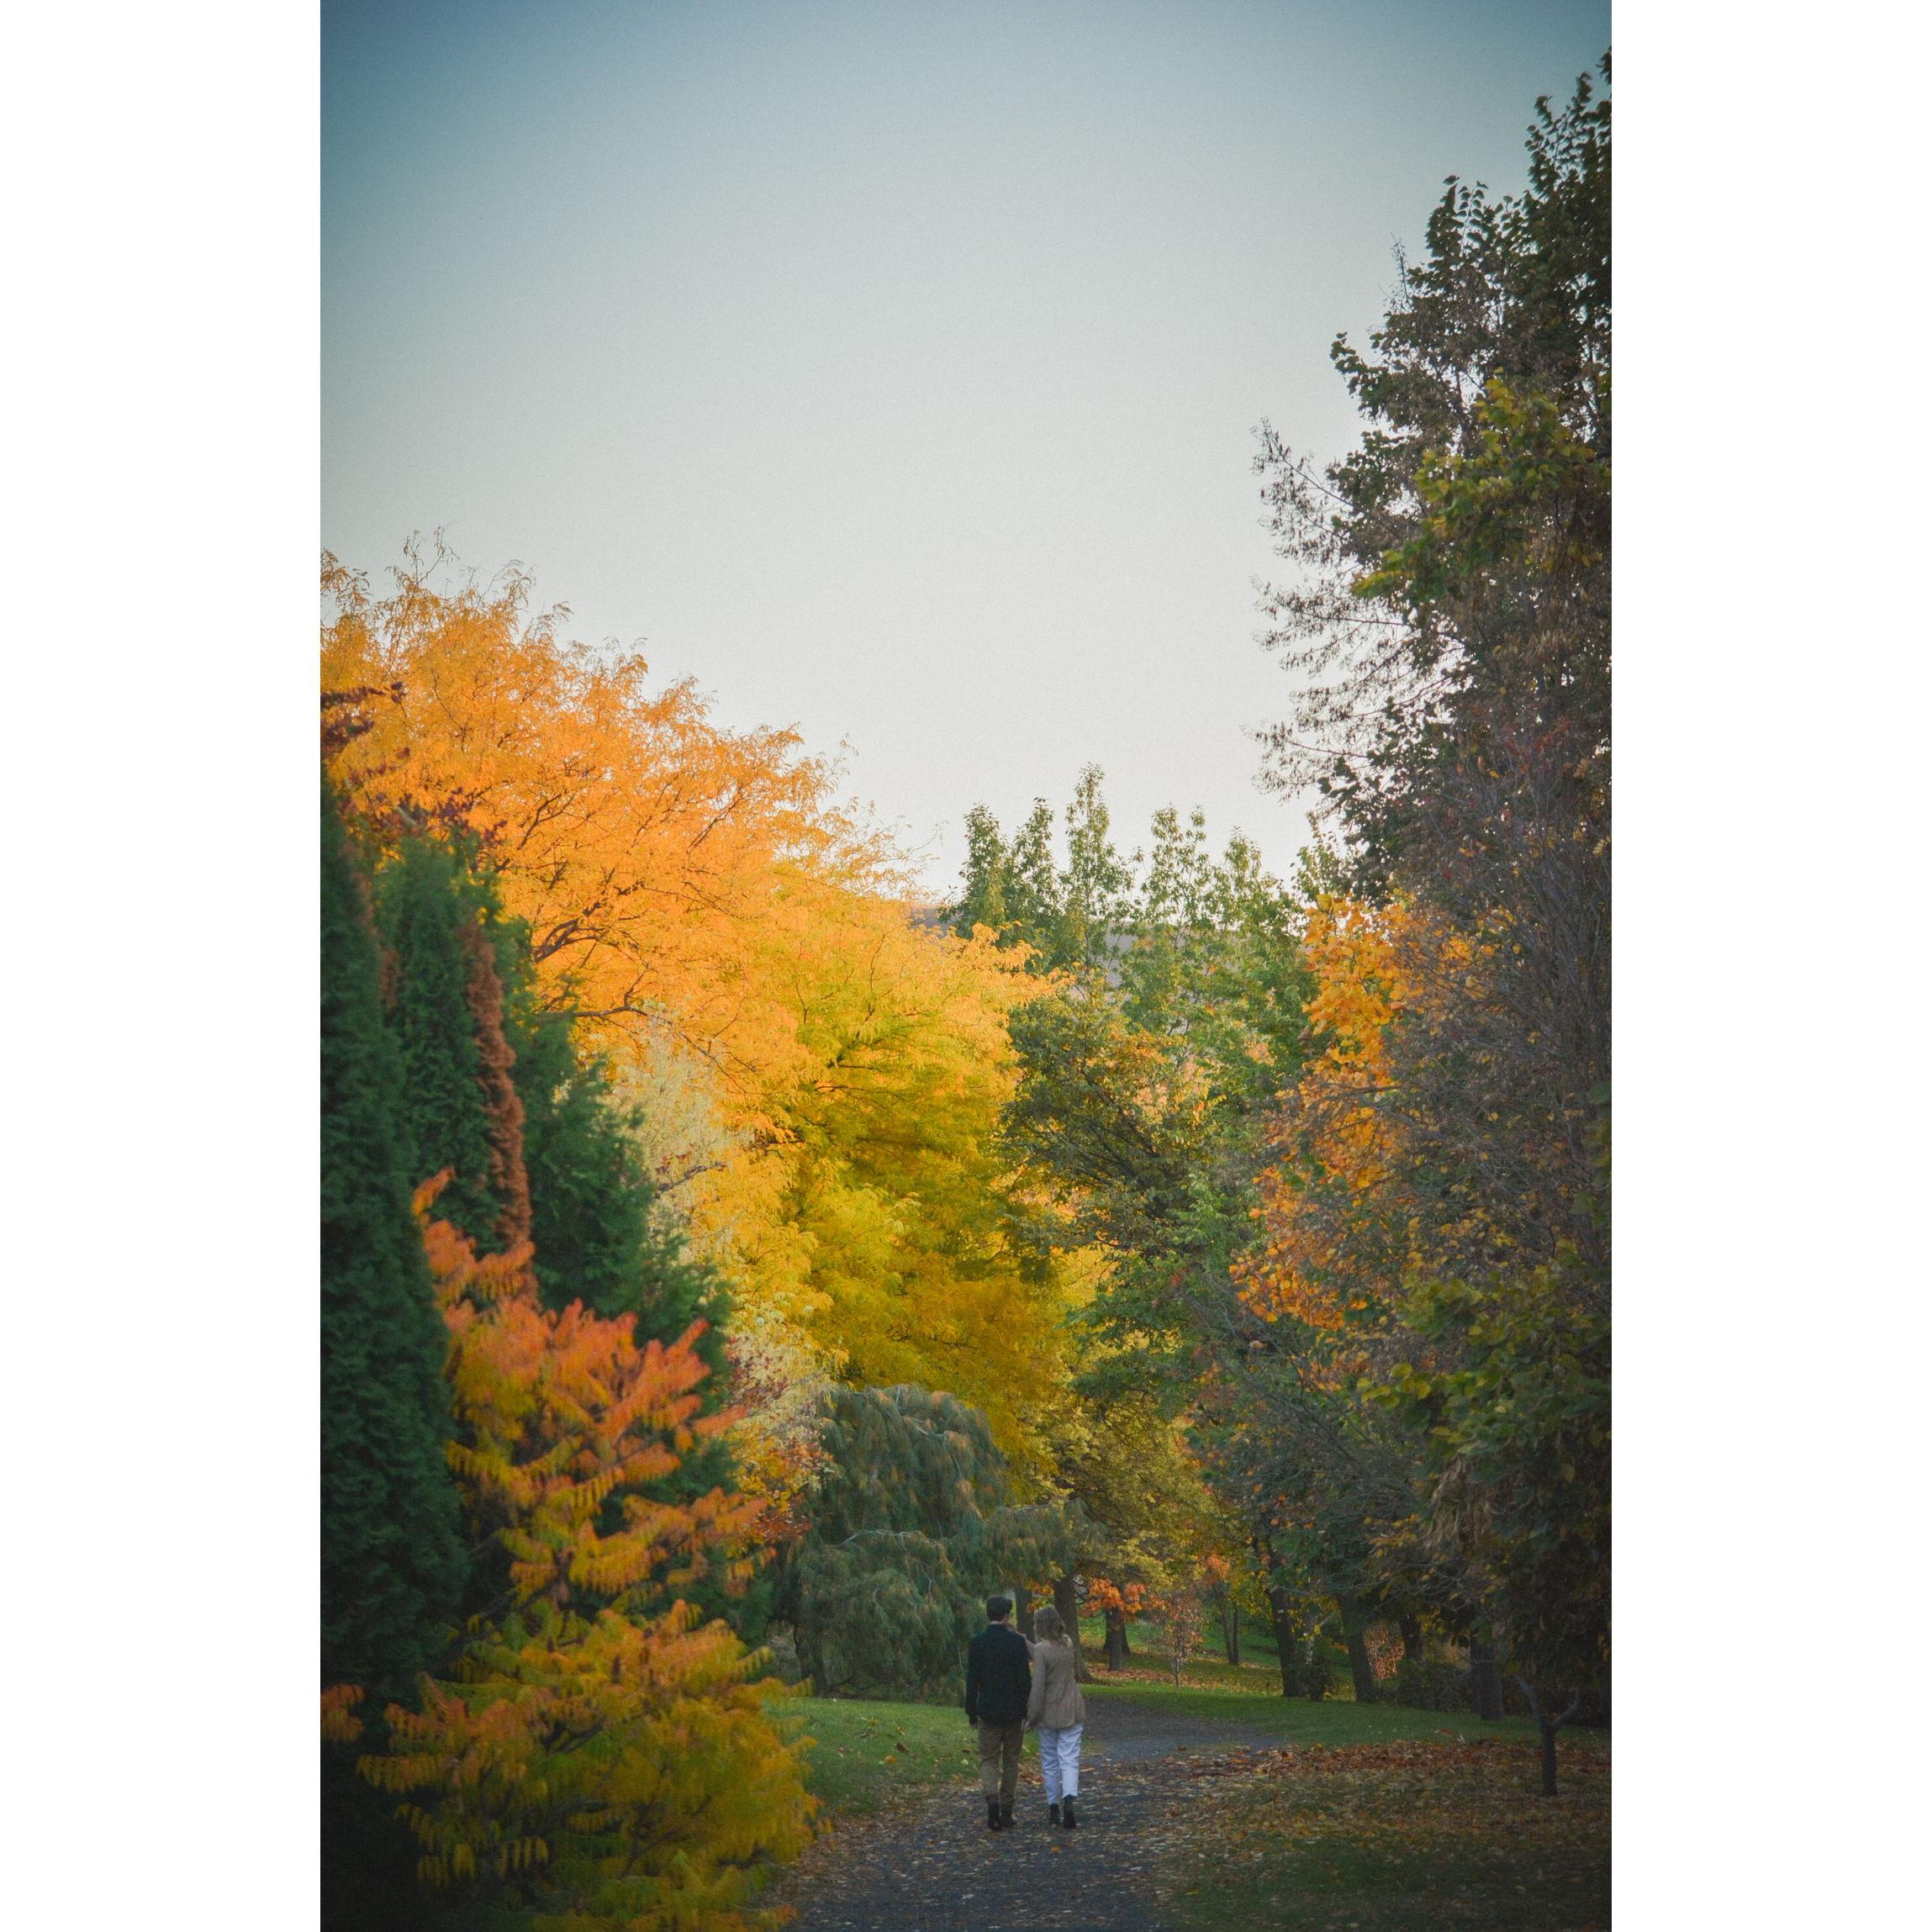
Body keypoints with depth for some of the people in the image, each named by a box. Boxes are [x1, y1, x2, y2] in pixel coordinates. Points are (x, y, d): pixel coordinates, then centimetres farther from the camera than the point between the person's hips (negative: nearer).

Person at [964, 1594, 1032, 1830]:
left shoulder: (977, 1643, -3)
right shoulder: (1017, 1641, -8)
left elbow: (972, 1681, 0)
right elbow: (1025, 1680, -10)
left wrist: (972, 1713, 7)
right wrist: (1026, 1713, -5)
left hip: (988, 1711, 1)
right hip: (1013, 1711, -1)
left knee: (988, 1759, 9)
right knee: (1011, 1762, 11)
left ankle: (992, 1799, -18)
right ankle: (1006, 1815, 14)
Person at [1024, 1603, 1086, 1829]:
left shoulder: (1041, 1650, -15)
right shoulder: (1069, 1644, 2)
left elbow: (1038, 1686, -17)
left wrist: (1032, 1716, -9)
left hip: (1049, 1712, -3)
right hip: (1072, 1711, 3)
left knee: (1050, 1761, 11)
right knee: (1069, 1759, 0)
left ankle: (1053, 1808, 18)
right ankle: (1069, 1800, -21)